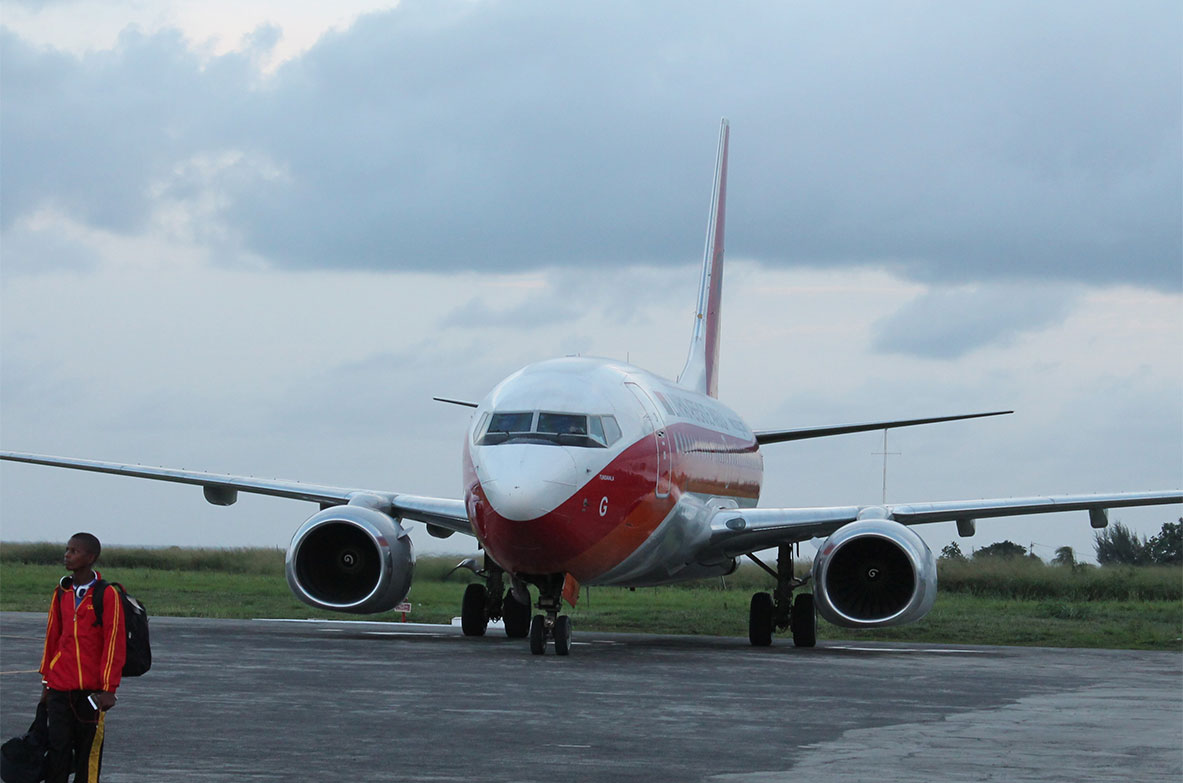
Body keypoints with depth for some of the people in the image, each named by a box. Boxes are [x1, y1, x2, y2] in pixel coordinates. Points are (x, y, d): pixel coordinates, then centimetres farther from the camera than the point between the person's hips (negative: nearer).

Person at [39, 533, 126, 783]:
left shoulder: (107, 595, -6)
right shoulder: (61, 593, 11)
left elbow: (114, 643, -8)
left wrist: (108, 689, -11)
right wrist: (46, 682, 18)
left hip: (91, 690, -4)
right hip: (60, 688, 4)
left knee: (88, 753, 0)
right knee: (57, 751, -2)